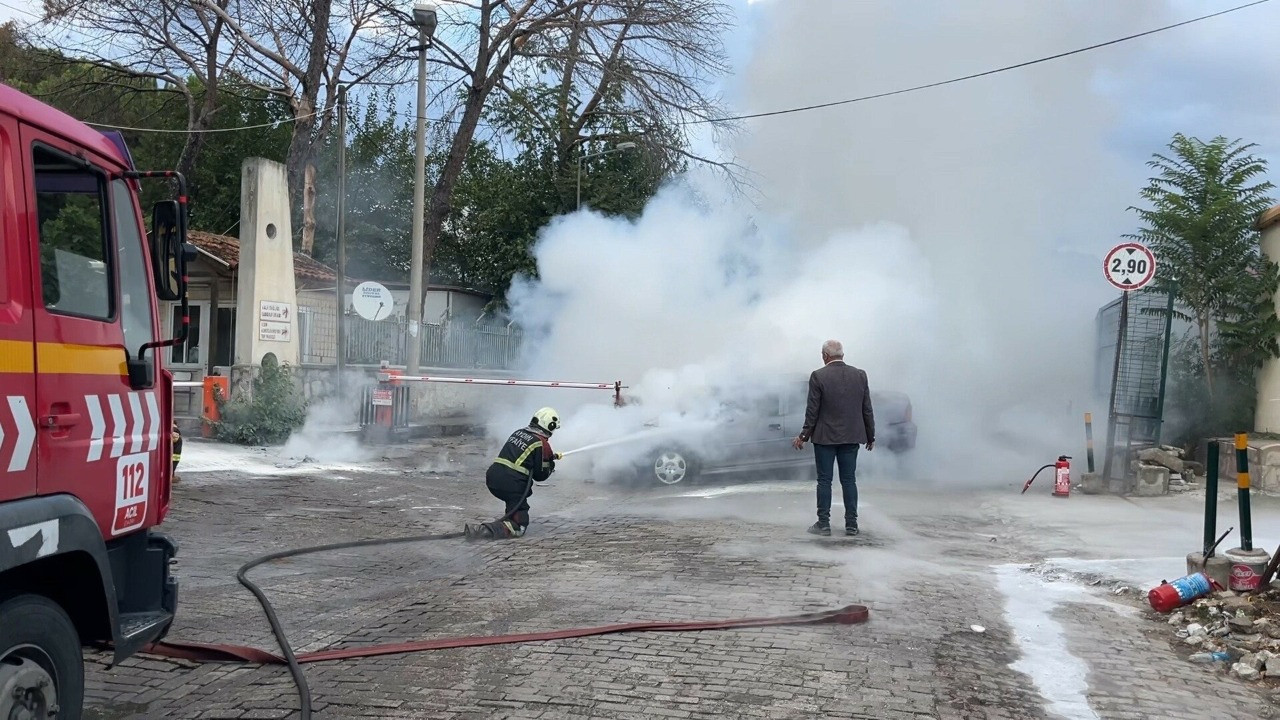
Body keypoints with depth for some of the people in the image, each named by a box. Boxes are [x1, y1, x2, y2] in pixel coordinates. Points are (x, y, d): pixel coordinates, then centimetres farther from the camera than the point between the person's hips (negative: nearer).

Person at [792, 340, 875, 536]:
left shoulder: (818, 376, -9)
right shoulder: (860, 375, 2)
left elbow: (812, 410, -8)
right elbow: (867, 410, 5)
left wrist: (804, 435, 0)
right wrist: (870, 436, 14)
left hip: (825, 437, -3)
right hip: (851, 437, 3)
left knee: (824, 480, 3)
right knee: (849, 480, 8)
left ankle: (823, 523, 5)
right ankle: (851, 524, 9)